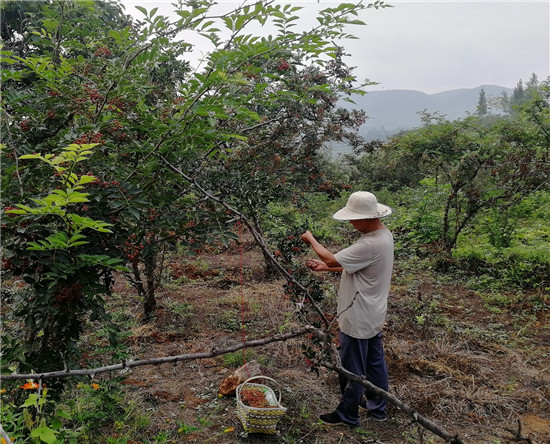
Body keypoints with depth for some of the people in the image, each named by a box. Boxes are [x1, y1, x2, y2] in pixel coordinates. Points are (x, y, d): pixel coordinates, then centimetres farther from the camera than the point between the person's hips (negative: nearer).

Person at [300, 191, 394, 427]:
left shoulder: (370, 245, -31)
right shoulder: (384, 235, 2)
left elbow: (332, 259, -24)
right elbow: (353, 267, 9)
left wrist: (311, 239, -7)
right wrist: (325, 267, 3)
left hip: (358, 319, -10)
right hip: (373, 315, 10)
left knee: (352, 369, 9)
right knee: (375, 363, 22)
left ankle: (347, 414, 28)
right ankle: (377, 407, 40)